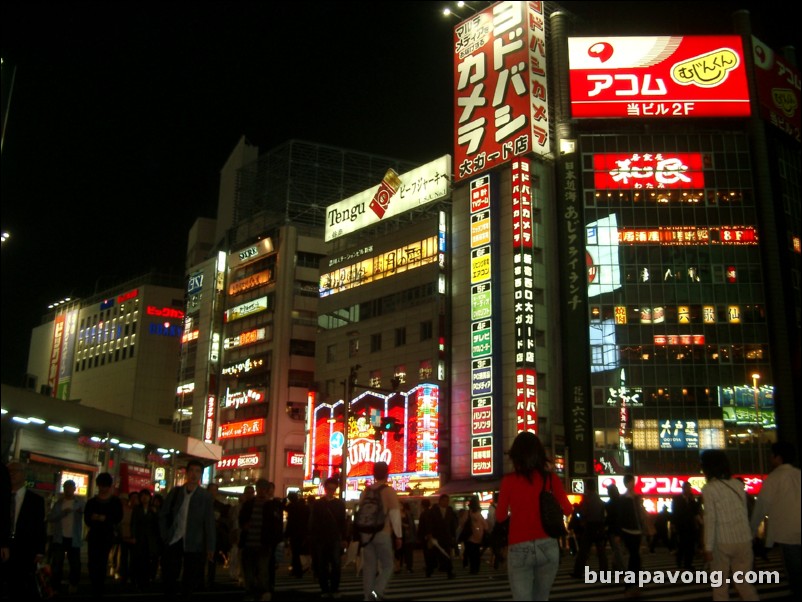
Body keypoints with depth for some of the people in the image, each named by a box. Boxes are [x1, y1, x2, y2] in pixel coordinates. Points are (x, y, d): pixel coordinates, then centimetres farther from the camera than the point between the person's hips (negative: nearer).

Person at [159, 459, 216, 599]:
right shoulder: (175, 491, 5)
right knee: (168, 577, 3)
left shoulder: (206, 496, -2)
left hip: (193, 545, -2)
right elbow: (163, 514, 12)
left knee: (189, 583, 5)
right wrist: (164, 535, 2)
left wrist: (210, 548, -9)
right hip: (174, 541, 2)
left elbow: (209, 523, -4)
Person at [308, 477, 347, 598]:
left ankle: (334, 589, 6)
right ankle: (325, 590, 11)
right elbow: (312, 522, 4)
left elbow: (343, 522, 6)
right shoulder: (317, 504, 5)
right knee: (322, 567, 3)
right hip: (320, 539, 0)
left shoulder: (340, 504, 6)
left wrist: (344, 538, 0)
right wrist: (312, 537, -3)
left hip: (335, 539, 0)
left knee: (336, 566, -4)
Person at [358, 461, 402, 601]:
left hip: (366, 534, 4)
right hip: (383, 534, -4)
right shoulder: (389, 491, -7)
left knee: (369, 567, 8)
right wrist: (398, 536, -4)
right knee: (387, 566, 4)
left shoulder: (366, 491, 8)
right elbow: (395, 515, -10)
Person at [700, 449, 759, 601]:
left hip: (722, 542, -4)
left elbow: (710, 519, -13)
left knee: (720, 585, 8)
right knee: (744, 583, 11)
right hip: (744, 540, 4)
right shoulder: (738, 484, 5)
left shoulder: (709, 488, -9)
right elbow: (744, 512, 7)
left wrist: (708, 548, -10)